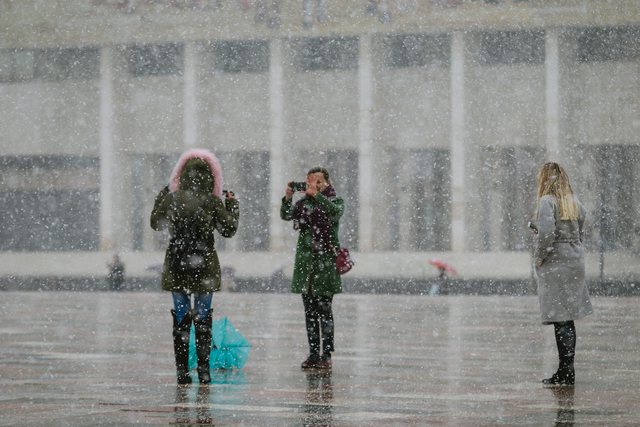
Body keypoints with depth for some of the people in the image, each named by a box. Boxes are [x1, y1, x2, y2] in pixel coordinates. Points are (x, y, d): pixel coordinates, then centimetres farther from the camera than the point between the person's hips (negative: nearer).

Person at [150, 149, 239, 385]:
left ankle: (182, 371, 4)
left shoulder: (171, 198, -2)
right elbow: (229, 229, 1)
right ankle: (203, 370, 2)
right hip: (204, 266, -2)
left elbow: (156, 223, 14)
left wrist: (161, 196, 26)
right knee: (203, 319, 5)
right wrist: (232, 206, 15)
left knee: (181, 317, 7)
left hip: (176, 266, 2)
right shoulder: (212, 201, -8)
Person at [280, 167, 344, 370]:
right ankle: (313, 353, 9)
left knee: (324, 309, -8)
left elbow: (335, 212, -19)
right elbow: (286, 215, 0)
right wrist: (287, 198, -17)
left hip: (326, 262, -4)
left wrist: (316, 195, -25)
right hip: (305, 261, 4)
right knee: (310, 311, 5)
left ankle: (326, 355, -7)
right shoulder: (303, 202, 14)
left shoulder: (334, 201, 4)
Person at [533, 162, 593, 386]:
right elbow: (580, 232, 14)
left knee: (560, 319, -6)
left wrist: (539, 256, -10)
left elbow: (547, 232, -21)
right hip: (575, 259, 7)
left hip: (555, 261, -7)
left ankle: (565, 372, -7)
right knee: (568, 319, 11)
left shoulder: (547, 201, -11)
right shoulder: (575, 202, 12)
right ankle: (567, 371, 14)